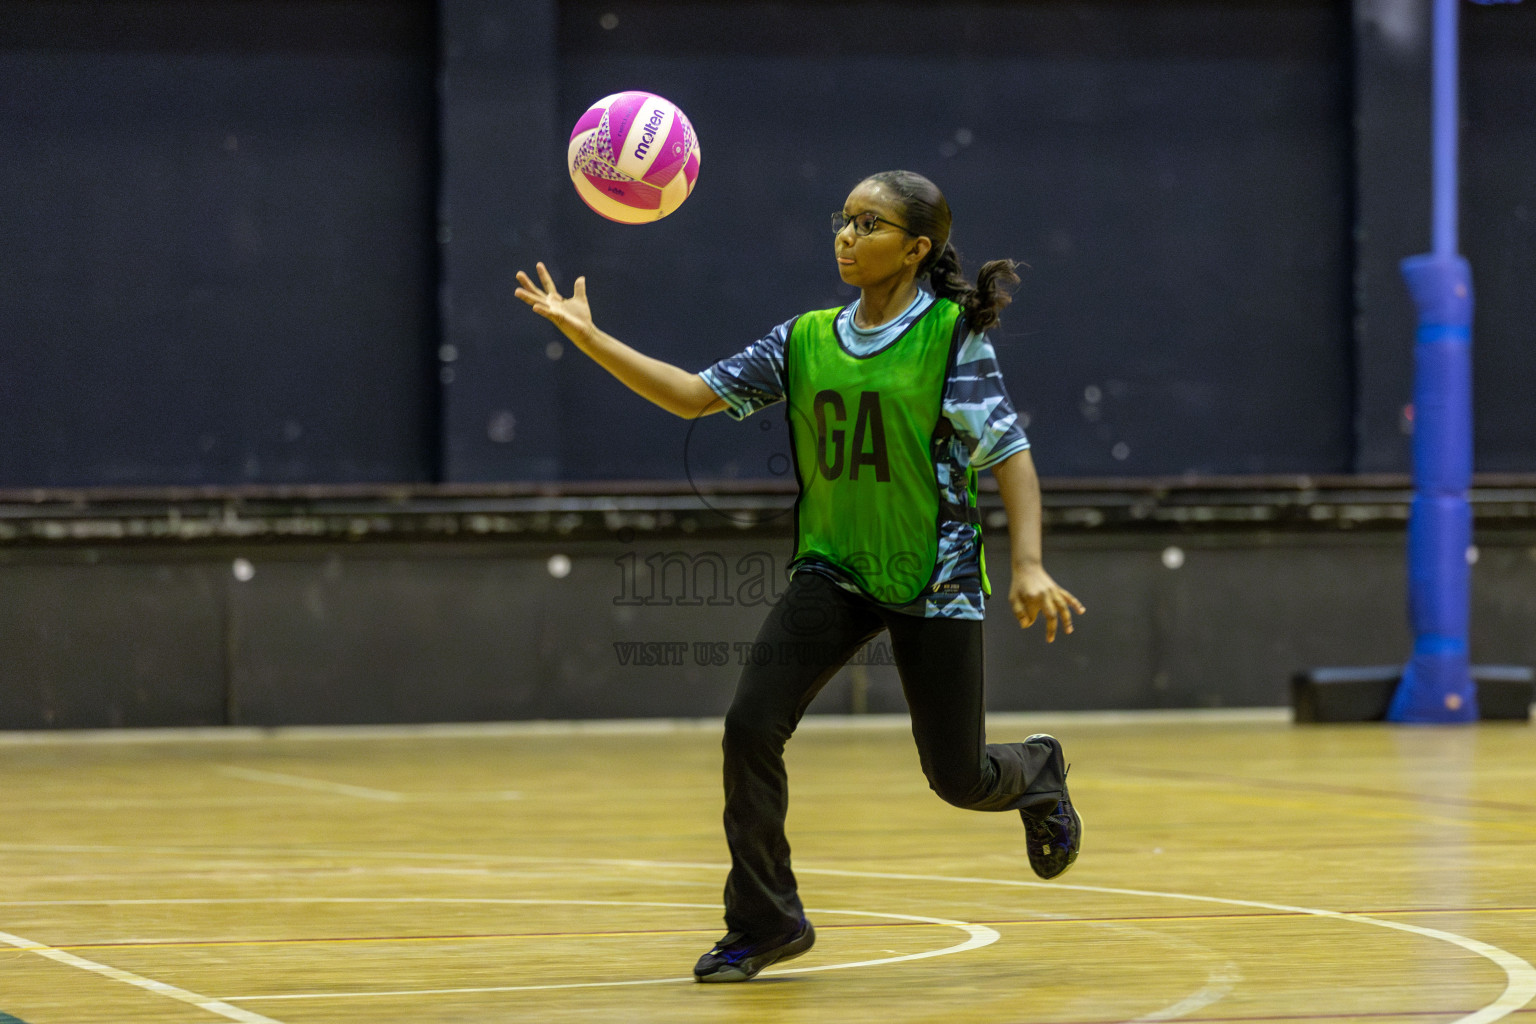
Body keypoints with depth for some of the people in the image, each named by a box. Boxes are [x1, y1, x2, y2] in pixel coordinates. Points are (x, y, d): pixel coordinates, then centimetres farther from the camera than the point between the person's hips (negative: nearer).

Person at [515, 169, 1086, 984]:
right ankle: (764, 923, -1)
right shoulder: (806, 340, 3)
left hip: (935, 580, -4)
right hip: (833, 572, 4)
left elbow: (1009, 454, -10)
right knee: (750, 726, -16)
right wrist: (587, 337, -5)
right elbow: (696, 395, 2)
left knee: (958, 780, 3)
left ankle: (1036, 774, 42)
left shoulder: (953, 335, -10)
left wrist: (1029, 566, -20)